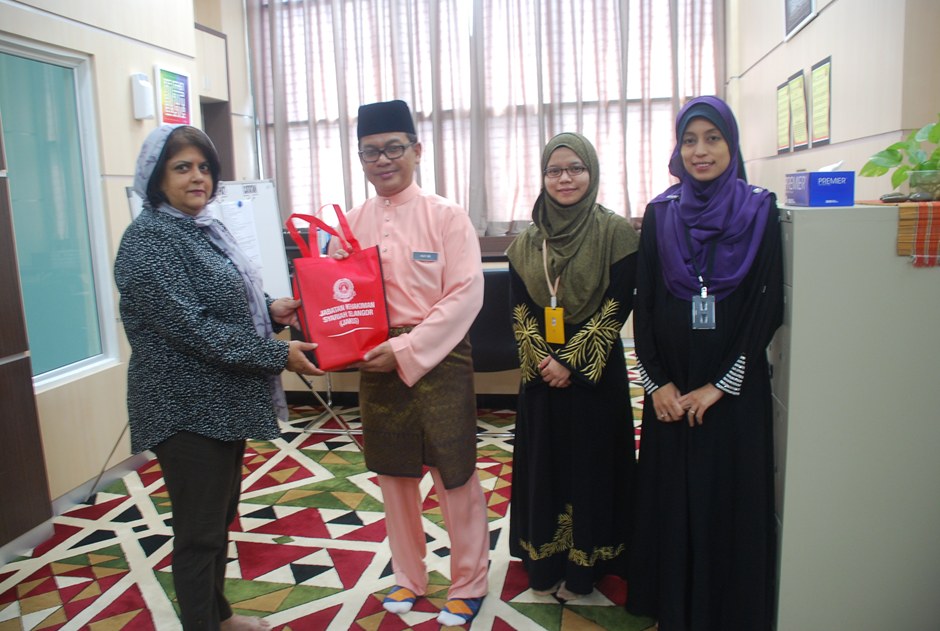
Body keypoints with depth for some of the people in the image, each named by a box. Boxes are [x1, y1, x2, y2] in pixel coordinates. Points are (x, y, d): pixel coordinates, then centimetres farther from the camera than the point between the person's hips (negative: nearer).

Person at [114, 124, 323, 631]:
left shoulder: (202, 228, 12)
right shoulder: (147, 241, -17)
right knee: (199, 531, 3)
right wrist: (277, 354, -22)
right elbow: (192, 327, -24)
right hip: (187, 409, -10)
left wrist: (269, 309, 0)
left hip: (224, 403, 10)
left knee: (221, 513, 21)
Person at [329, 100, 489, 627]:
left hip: (439, 360, -4)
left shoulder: (447, 216, -6)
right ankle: (409, 577, 36)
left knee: (455, 475, 5)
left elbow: (465, 294, -12)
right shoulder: (351, 223, 6)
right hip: (375, 363, 4)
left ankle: (469, 584, 27)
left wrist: (408, 349, -18)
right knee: (394, 474, 16)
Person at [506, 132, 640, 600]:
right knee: (542, 463, 11)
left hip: (596, 372, -3)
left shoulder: (615, 232, -6)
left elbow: (618, 305, -11)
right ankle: (544, 565, 28)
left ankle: (582, 568, 23)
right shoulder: (527, 241, 5)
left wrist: (572, 361, -15)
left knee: (589, 464, 6)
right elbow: (518, 308, 4)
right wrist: (541, 359, -11)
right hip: (540, 372, 4)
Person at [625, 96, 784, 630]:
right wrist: (658, 382, -6)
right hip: (671, 387, 2)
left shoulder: (760, 211, -1)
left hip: (735, 385, -1)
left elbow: (769, 306, -6)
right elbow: (644, 304, 3)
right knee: (670, 493, 9)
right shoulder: (660, 214, 4)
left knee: (730, 496, 6)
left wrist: (721, 384, -10)